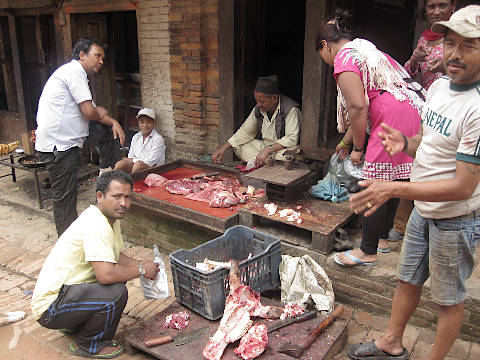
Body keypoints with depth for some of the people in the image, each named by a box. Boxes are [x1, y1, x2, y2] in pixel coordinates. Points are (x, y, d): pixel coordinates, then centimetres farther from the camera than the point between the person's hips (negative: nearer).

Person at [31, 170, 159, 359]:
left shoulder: (110, 216, 4)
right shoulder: (95, 225, -26)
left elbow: (116, 256, 15)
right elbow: (106, 275, -34)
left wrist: (139, 264, -4)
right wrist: (141, 270, -18)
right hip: (50, 308, -10)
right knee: (116, 292, -26)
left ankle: (75, 324, 19)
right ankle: (88, 345, 1)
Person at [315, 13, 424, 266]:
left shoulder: (343, 58, -4)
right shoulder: (364, 49, 27)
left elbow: (358, 107, -16)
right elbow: (364, 105, 29)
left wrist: (357, 147, -5)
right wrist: (346, 141, 33)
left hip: (393, 118, -10)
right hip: (413, 113, 10)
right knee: (390, 181, 17)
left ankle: (367, 252, 6)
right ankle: (382, 238, 29)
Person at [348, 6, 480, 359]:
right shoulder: (439, 85, 0)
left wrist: (394, 189, -31)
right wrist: (405, 143, -10)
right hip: (423, 209, 8)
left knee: (449, 299, 13)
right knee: (407, 280, 22)